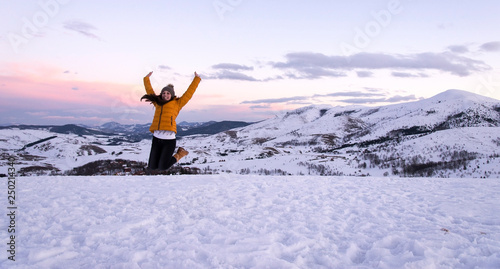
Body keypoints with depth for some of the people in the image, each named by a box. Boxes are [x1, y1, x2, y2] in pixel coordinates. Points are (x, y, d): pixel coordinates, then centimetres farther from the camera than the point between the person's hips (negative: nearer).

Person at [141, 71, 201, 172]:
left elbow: (189, 93, 12)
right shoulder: (158, 103, 19)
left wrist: (196, 79, 17)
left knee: (162, 168, -3)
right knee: (151, 168, 3)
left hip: (169, 139, -4)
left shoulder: (177, 103, 9)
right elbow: (149, 91, 33)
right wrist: (146, 79, 42)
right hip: (156, 138, 4)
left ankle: (179, 154, 21)